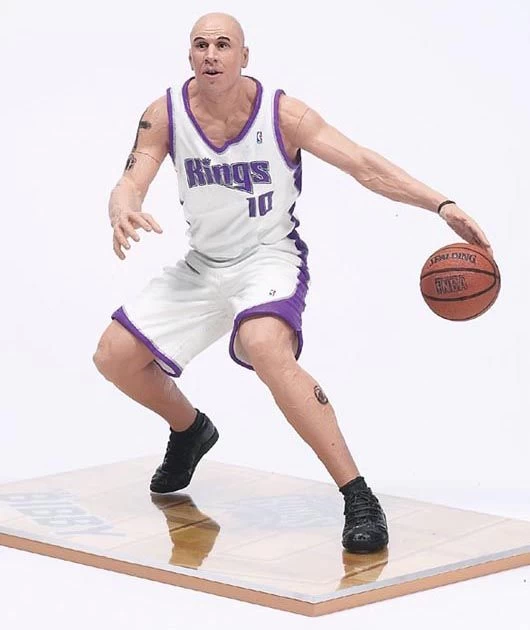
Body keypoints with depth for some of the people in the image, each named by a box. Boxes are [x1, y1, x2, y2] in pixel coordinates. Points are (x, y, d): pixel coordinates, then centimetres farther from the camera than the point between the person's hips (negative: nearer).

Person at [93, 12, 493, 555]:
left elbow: (364, 167, -18)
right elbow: (129, 186, -14)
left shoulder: (282, 114, -17)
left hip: (270, 257, -5)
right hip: (203, 264, 5)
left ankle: (358, 497, -34)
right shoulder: (164, 114, -9)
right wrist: (122, 212, -40)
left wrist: (441, 205, -29)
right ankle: (189, 431, 36)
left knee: (265, 346, -36)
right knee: (114, 357, 3)